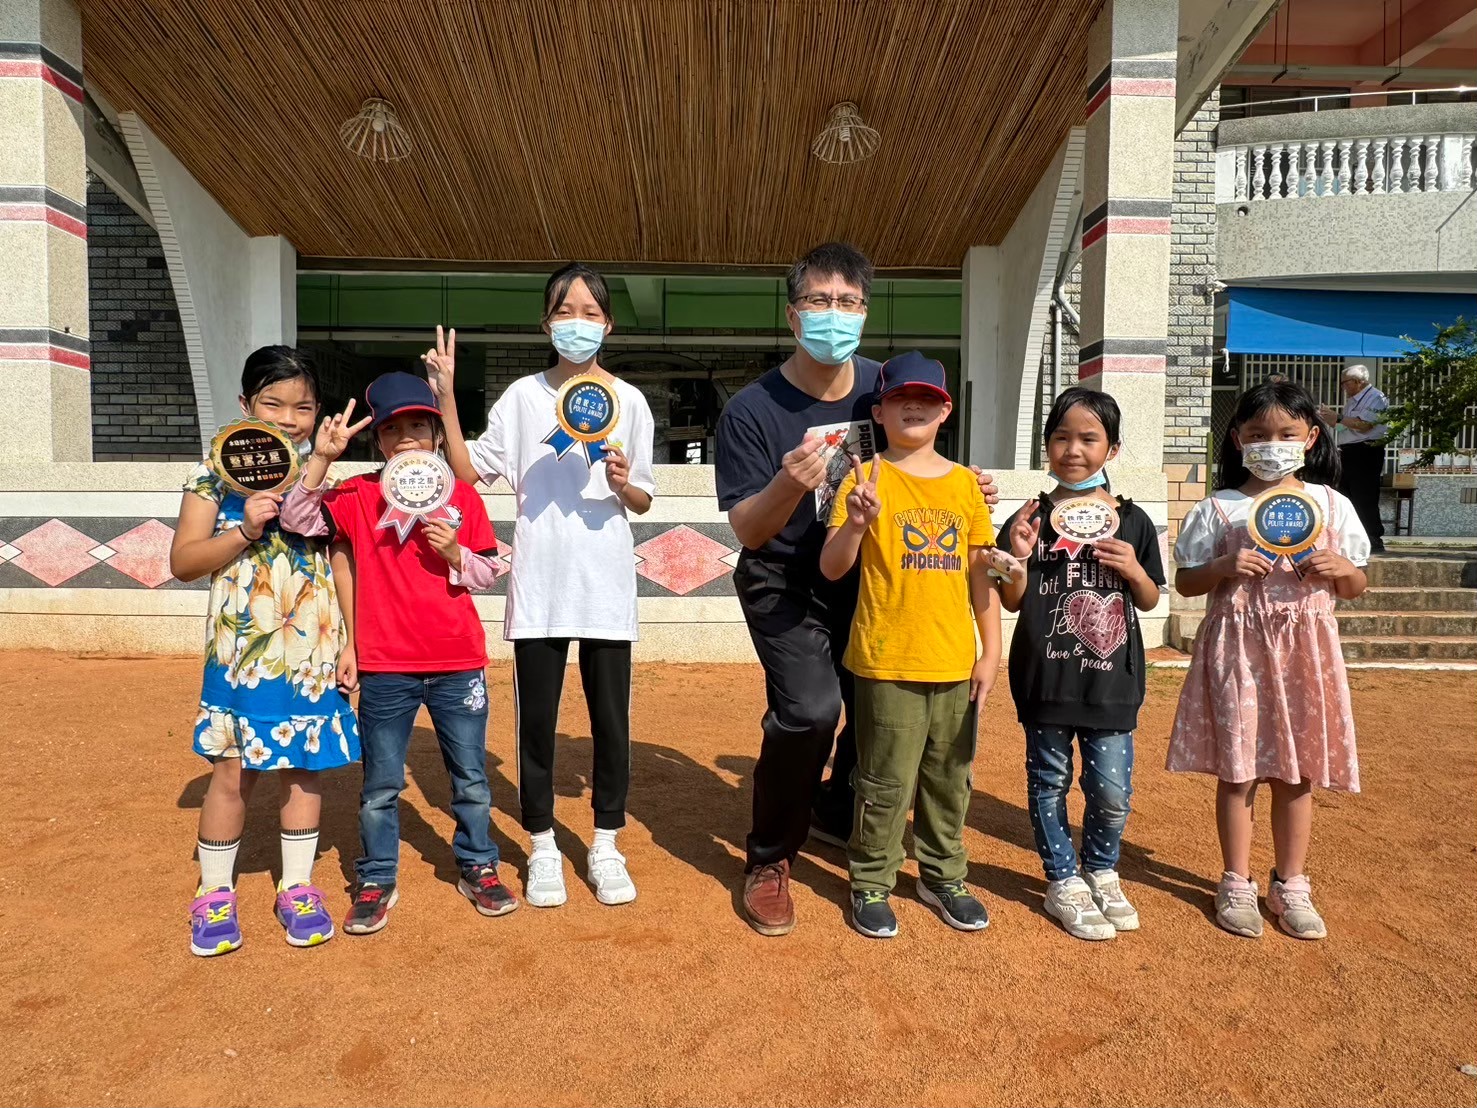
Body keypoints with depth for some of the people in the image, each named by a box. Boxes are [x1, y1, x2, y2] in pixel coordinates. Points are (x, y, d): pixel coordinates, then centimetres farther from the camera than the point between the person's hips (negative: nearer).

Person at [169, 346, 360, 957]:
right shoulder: (216, 474, -1)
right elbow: (183, 562, -2)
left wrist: (350, 640, 1)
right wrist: (245, 530, -17)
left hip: (313, 652, 2)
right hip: (242, 651, -2)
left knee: (304, 768, 10)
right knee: (233, 772, 5)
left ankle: (297, 889, 26)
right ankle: (214, 896, 25)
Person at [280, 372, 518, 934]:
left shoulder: (461, 494, 1)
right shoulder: (359, 495, -1)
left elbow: (488, 572, 4)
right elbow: (297, 519, -12)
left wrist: (455, 554, -16)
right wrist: (321, 458, -20)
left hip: (458, 663, 1)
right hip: (385, 668, -1)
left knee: (471, 778, 13)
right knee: (380, 786, 12)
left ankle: (479, 868, 31)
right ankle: (376, 882, 29)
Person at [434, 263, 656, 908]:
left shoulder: (628, 401, 4)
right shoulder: (523, 395, 5)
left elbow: (644, 502, 7)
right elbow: (469, 471, 1)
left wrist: (623, 486, -14)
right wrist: (446, 398, -6)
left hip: (607, 585, 0)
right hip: (539, 584, 0)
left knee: (610, 718, 7)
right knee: (536, 717, 7)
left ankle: (605, 845, 25)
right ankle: (542, 847, 25)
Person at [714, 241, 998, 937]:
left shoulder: (882, 387, -5)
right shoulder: (752, 410, -19)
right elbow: (746, 530, -20)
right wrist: (788, 487, -40)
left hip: (863, 578, 5)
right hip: (784, 585, -5)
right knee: (810, 709, -23)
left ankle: (835, 814, 39)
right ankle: (769, 860, 2)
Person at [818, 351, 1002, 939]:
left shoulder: (965, 482, 7)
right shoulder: (867, 479, -5)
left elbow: (980, 572, 10)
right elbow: (832, 568, -12)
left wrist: (991, 650, 7)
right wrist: (855, 523, -31)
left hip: (955, 663, 4)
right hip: (888, 661, -4)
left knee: (950, 780, 16)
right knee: (886, 783, 5)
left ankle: (943, 877, 35)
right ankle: (871, 884, 24)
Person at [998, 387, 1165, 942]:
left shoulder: (1132, 521, 3)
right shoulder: (1033, 518, -2)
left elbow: (1150, 601, 10)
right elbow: (1012, 601, -1)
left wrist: (1134, 569, -10)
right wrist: (1020, 556, -19)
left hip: (1112, 680, 1)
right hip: (1046, 679, -1)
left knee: (1112, 791, 6)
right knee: (1049, 783, 10)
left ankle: (1101, 872, 33)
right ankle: (1063, 882, 28)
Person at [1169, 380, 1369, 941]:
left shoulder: (1331, 505, 5)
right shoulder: (1219, 508, -1)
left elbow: (1355, 587, 11)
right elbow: (1186, 581, 2)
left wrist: (1340, 569, -10)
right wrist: (1224, 568, -16)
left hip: (1305, 649, 2)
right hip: (1239, 648, -2)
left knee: (1297, 771, 10)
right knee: (1238, 770, 5)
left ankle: (1291, 884, 27)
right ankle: (1236, 883, 21)